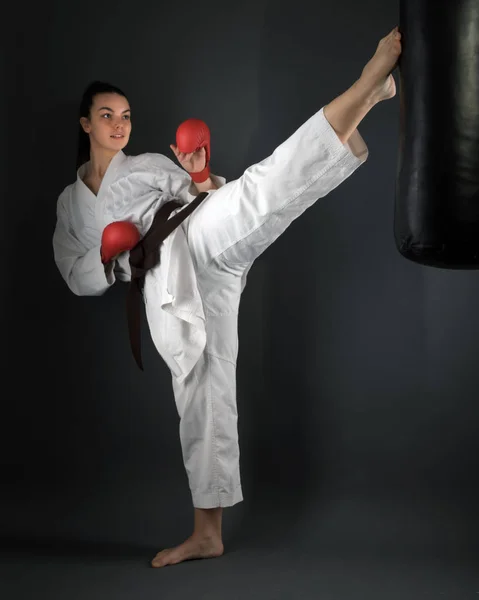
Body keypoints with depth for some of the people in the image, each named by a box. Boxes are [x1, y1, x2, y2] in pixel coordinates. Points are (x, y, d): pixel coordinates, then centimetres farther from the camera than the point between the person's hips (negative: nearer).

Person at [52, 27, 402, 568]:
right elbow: (77, 278, 17)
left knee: (257, 192, -30)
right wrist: (113, 257, -2)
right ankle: (207, 533, 13)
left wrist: (201, 183, -10)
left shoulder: (149, 166, 17)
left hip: (198, 247, -2)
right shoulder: (70, 204, 23)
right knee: (203, 400, 2)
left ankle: (369, 86, -43)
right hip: (167, 290, 2)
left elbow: (216, 206, 12)